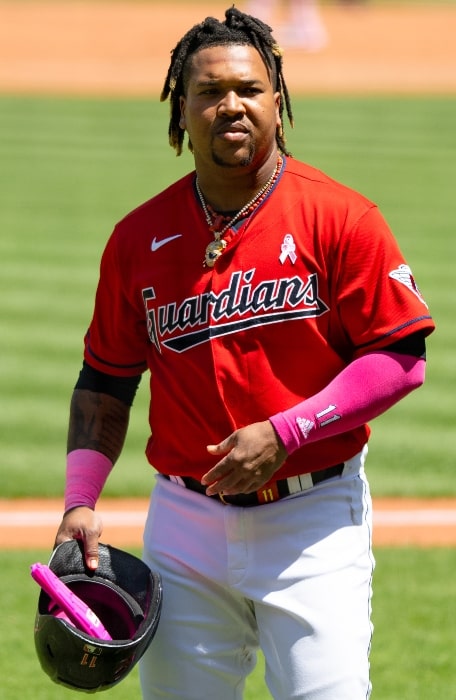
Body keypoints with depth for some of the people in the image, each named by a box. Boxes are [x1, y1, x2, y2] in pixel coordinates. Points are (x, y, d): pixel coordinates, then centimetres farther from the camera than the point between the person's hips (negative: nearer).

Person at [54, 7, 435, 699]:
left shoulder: (339, 218, -6)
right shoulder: (139, 238, 4)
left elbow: (401, 358, -8)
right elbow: (106, 380, 12)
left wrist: (284, 433, -16)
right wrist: (81, 501, 0)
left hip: (314, 518, -3)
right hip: (185, 525, 3)